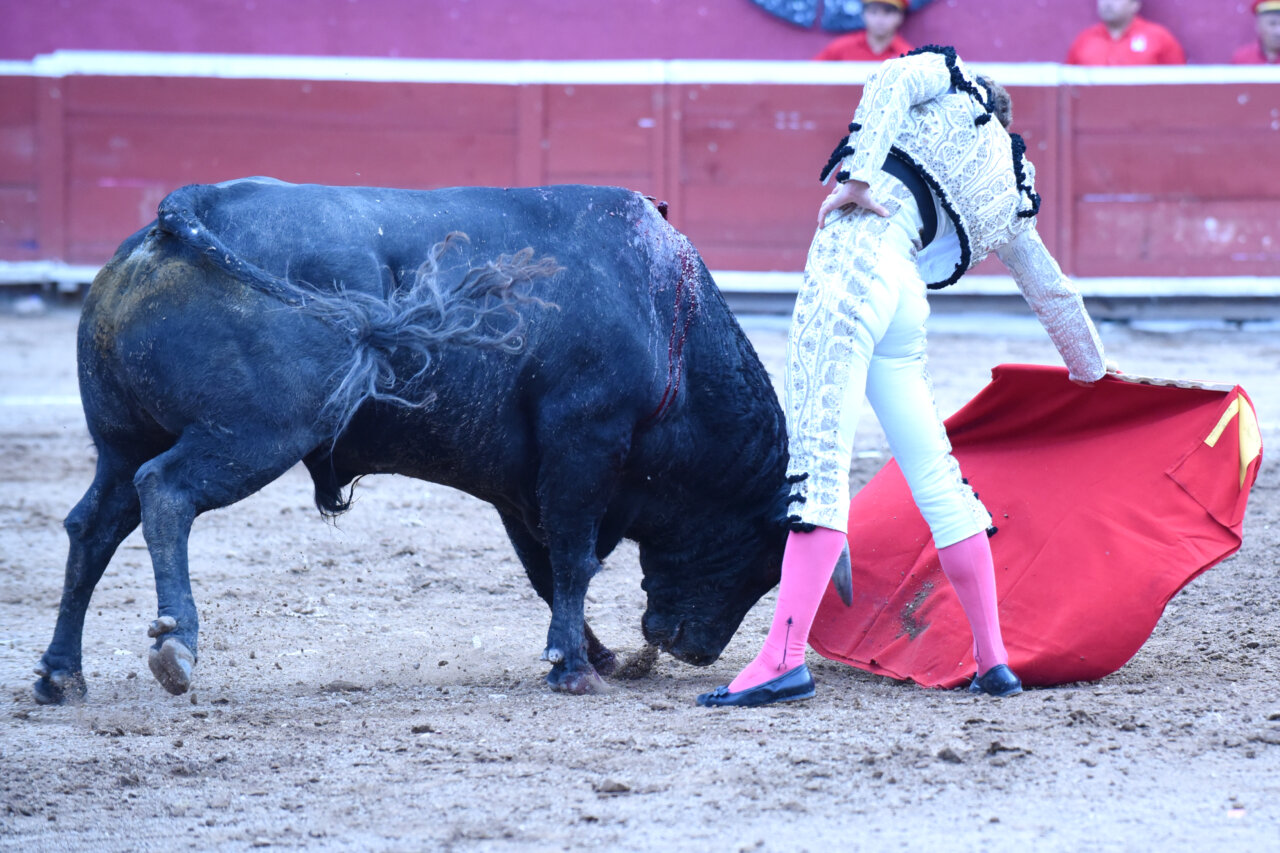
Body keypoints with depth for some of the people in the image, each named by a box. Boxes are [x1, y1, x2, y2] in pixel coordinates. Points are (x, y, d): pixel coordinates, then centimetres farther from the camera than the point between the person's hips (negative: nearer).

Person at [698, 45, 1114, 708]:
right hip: (904, 296, 7)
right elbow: (1050, 288, 41)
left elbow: (893, 78, -4)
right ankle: (994, 660, 16)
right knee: (935, 476, 14)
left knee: (820, 461, -14)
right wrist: (1090, 367, 54)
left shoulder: (952, 87, 19)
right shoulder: (1006, 192, 30)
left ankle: (785, 659, -22)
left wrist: (859, 174, -12)